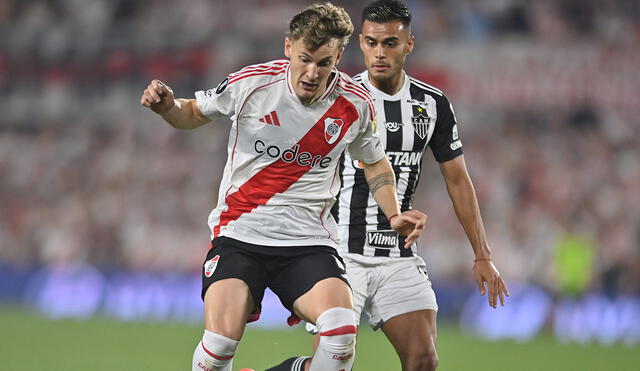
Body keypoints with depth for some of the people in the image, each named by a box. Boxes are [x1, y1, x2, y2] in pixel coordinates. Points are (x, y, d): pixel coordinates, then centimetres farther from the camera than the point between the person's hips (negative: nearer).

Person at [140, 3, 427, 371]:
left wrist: (394, 215, 3)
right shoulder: (250, 83, -7)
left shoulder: (355, 103, -2)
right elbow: (194, 113, 12)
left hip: (309, 241, 1)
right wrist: (167, 106, -10)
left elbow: (375, 164, 18)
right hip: (239, 233, -1)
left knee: (341, 333, -26)